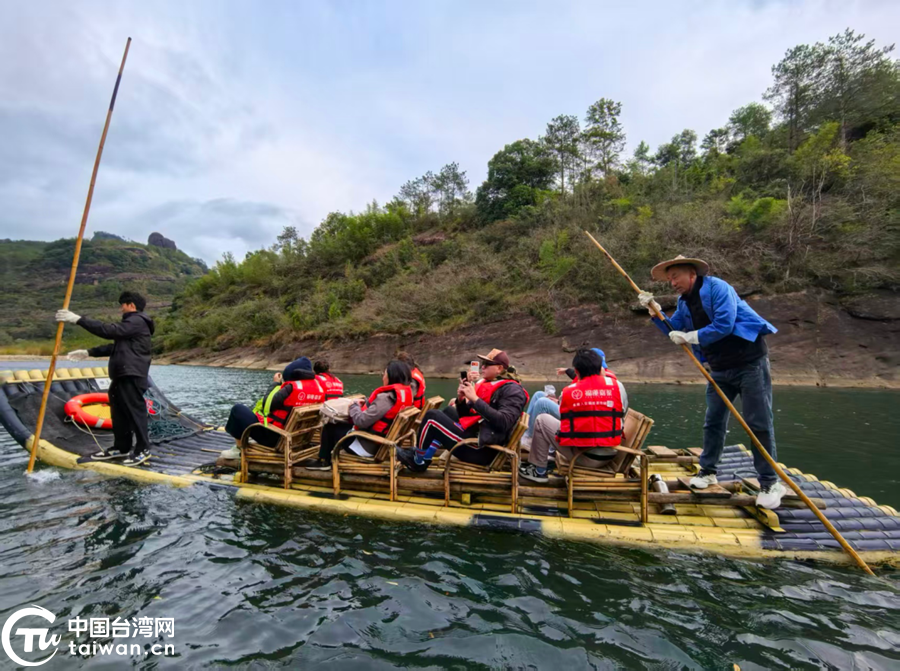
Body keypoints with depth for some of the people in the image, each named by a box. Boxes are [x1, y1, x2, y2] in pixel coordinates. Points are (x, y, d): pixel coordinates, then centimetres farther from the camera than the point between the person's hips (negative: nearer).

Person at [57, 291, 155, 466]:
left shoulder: (137, 322, -11)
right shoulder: (132, 323, 25)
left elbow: (109, 330, -22)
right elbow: (114, 346, 26)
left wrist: (79, 320, -21)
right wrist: (88, 352, 18)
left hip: (132, 376, -11)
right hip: (121, 375, 11)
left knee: (135, 411, -7)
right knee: (119, 413, 15)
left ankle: (143, 449, 0)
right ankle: (121, 447, 24)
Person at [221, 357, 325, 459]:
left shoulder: (293, 387, -25)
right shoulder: (319, 387, -3)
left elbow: (267, 404, -15)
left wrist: (276, 383, -2)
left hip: (272, 437, -8)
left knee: (238, 409, 5)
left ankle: (239, 449, 15)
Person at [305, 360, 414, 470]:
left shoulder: (386, 398, -28)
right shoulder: (405, 394, -2)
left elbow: (362, 421, -26)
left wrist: (354, 406, -8)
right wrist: (366, 405, 2)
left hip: (366, 445, -8)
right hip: (380, 443, 8)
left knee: (329, 427, 12)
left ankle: (323, 461, 26)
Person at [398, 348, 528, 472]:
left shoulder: (512, 390, -11)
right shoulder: (486, 384, 14)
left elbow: (503, 422, -27)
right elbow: (466, 415, 17)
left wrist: (475, 399, -24)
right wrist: (461, 400, -4)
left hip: (482, 449, -10)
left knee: (432, 417, -9)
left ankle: (418, 462, 14)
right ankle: (423, 457, 19)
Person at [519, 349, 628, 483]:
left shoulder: (568, 392, -6)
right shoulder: (617, 386, -4)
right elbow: (622, 413, 10)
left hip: (580, 456, -4)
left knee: (542, 420, 13)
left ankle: (539, 471, 21)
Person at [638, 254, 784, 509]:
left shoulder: (717, 288, -17)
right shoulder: (684, 302, 7)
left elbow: (724, 325, -27)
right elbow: (673, 329, 13)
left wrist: (689, 337, -19)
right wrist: (654, 309, 0)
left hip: (749, 362, -7)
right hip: (719, 368, 8)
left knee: (759, 423, -2)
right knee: (713, 421, 11)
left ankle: (770, 483, 9)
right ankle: (707, 471, 23)